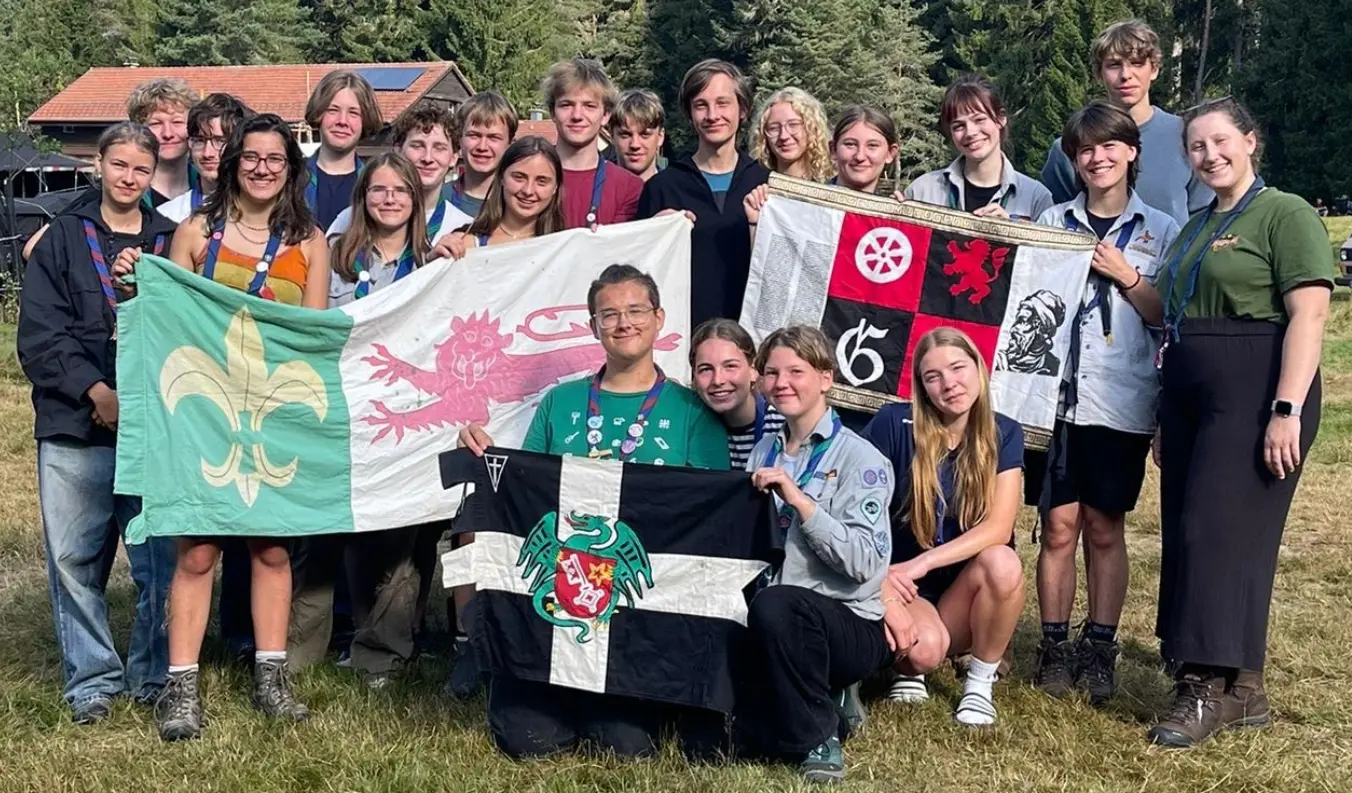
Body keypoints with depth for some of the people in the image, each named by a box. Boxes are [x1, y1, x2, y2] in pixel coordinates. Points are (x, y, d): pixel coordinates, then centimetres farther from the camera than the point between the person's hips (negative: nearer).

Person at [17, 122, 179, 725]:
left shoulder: (171, 244, 11)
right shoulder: (63, 239, 9)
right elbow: (39, 335, 1)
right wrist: (95, 391, -10)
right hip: (73, 427, 0)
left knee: (160, 560, 0)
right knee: (74, 559, 3)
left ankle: (153, 675, 16)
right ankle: (92, 680, 15)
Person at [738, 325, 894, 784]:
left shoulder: (860, 459, -7)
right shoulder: (763, 454, 12)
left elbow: (863, 561, -19)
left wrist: (797, 498, -22)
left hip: (853, 624, -6)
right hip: (778, 625, 6)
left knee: (775, 605, -37)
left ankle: (819, 737, -16)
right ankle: (824, 701, 11)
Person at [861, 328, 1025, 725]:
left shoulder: (1003, 435, -5)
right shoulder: (893, 424, -11)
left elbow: (999, 527, -16)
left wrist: (921, 563, -27)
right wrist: (884, 592, -23)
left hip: (963, 594, 2)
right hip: (901, 590, -2)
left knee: (1002, 563, -31)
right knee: (924, 650, -34)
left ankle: (980, 681, -7)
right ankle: (906, 668, 5)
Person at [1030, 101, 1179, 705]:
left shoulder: (1160, 230, 5)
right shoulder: (1052, 223, 9)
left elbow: (1166, 317, 1)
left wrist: (1124, 275, -13)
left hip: (1123, 401, -1)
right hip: (1058, 392, 1)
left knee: (1105, 527, 6)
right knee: (1059, 524, 1)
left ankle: (1100, 649, 15)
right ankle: (1055, 646, 11)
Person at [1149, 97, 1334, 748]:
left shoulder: (1286, 214, -5)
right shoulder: (1193, 230, 20)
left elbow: (1309, 315, -14)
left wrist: (1287, 410, -21)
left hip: (1254, 394, -8)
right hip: (1188, 395, 8)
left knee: (1221, 530, -10)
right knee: (1185, 534, 6)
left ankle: (1210, 688, -3)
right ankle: (1240, 689, 13)